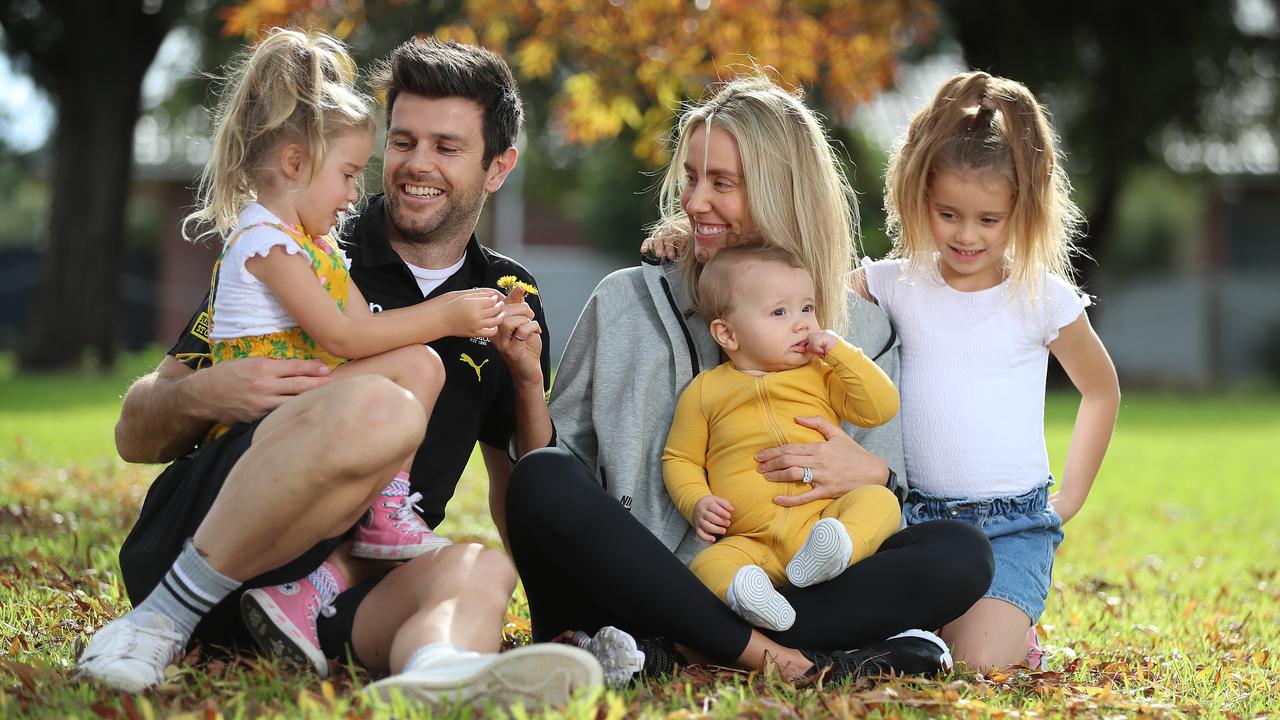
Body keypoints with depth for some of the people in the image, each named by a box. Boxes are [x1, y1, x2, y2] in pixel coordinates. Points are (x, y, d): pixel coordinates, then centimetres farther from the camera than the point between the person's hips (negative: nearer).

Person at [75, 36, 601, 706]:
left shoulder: (508, 301, 18)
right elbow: (135, 436, 6)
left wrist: (529, 380, 3)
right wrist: (200, 397, -18)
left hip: (353, 589, 4)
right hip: (182, 546, -3)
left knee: (479, 570, -31)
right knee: (381, 409, -32)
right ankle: (157, 623, -23)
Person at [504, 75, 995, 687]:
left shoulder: (860, 330, 11)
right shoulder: (625, 303, 10)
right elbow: (554, 451, 7)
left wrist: (873, 473, -11)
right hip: (640, 580, -1)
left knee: (961, 555, -22)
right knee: (543, 478, -29)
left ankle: (673, 647, -30)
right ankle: (782, 658, -34)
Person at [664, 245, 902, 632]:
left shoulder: (822, 376, 15)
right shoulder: (705, 391, 12)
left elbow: (881, 407, 4)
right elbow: (680, 458, 18)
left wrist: (841, 353, -2)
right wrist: (696, 502, -1)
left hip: (824, 519, 1)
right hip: (750, 542, -1)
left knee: (879, 500, -26)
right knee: (707, 566, -29)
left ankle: (831, 552, -49)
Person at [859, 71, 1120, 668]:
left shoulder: (1043, 298, -2)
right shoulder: (894, 285, 1)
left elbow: (1101, 391, 14)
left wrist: (1071, 498, 10)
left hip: (1013, 527, -2)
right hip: (917, 517, 2)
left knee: (983, 662, -22)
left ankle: (1009, 620, 14)